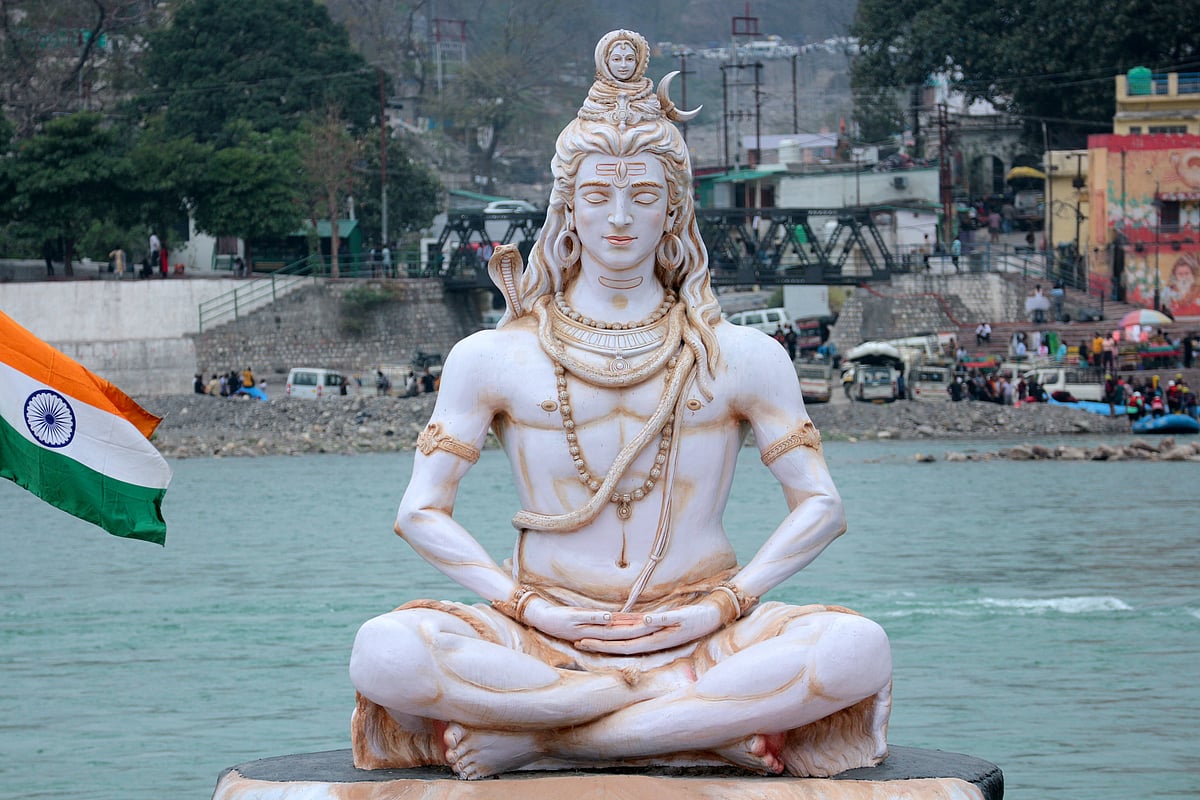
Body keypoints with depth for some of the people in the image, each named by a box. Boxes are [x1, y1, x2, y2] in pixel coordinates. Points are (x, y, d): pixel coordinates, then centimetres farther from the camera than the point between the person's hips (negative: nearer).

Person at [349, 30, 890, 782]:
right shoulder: (492, 359, 8)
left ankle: (531, 737, -27)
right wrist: (526, 604, -6)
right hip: (547, 644, 0)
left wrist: (724, 603, -6)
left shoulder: (742, 358, 9)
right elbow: (422, 511, 7)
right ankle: (717, 718, -26)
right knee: (386, 653, -32)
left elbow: (821, 505, 8)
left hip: (700, 637, 1)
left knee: (856, 648, -31)